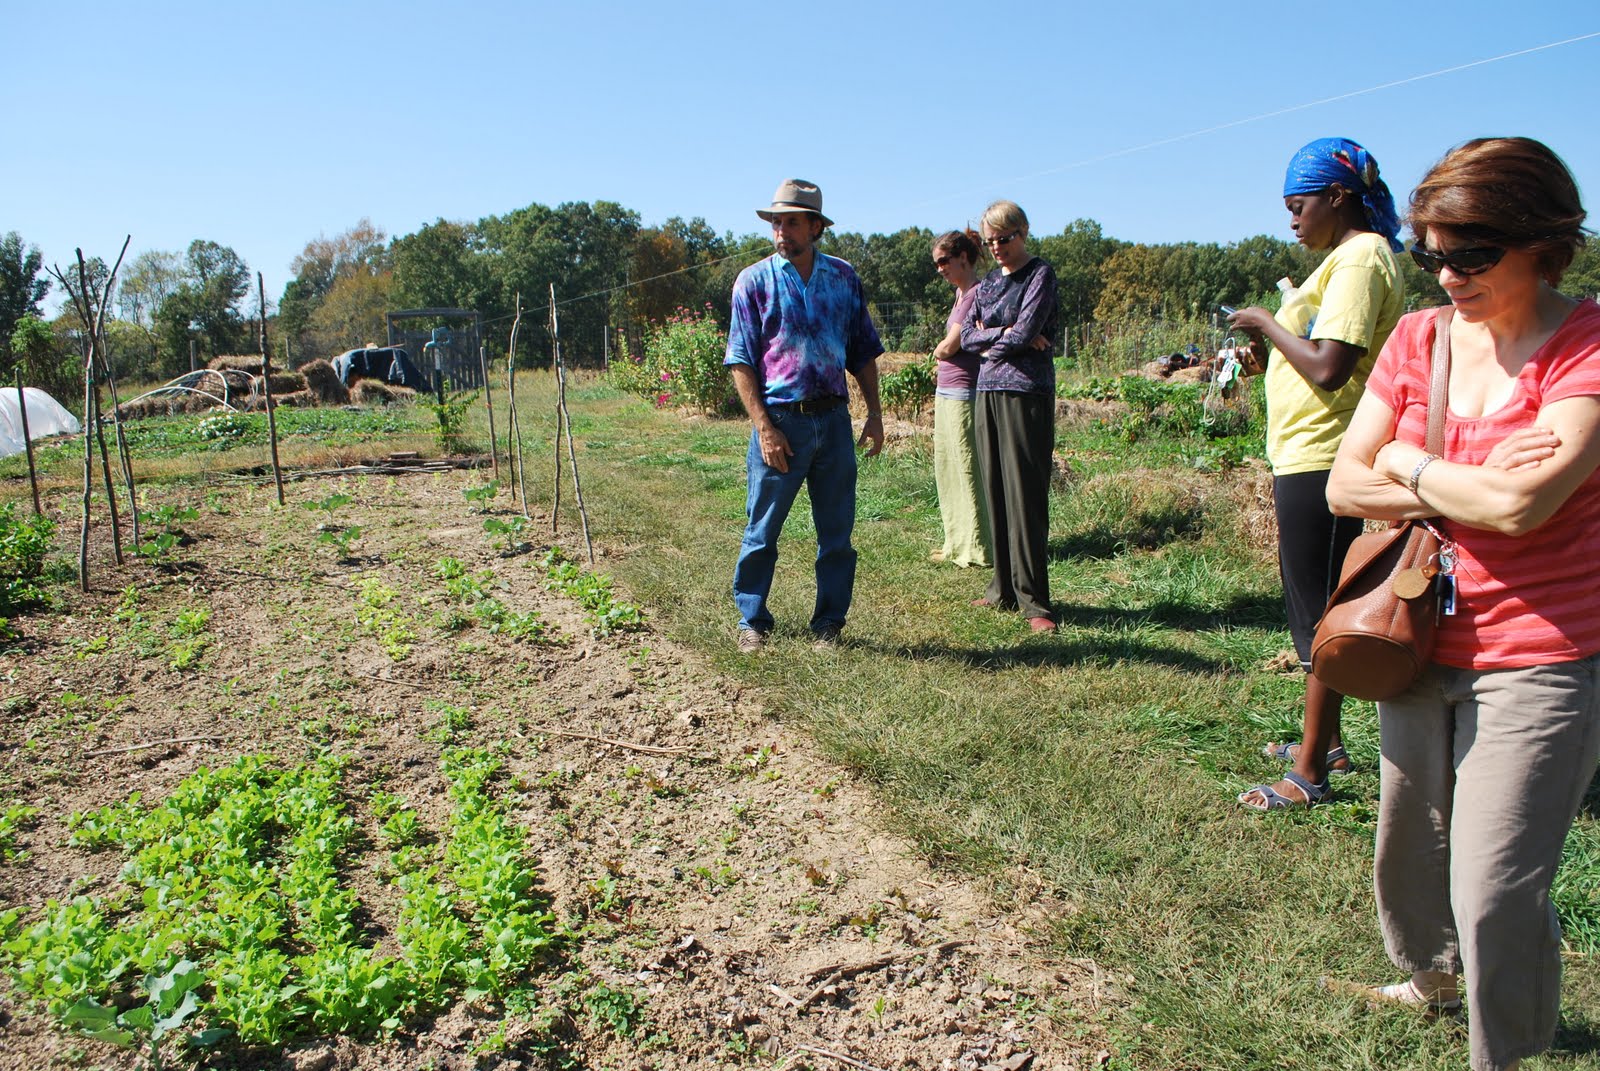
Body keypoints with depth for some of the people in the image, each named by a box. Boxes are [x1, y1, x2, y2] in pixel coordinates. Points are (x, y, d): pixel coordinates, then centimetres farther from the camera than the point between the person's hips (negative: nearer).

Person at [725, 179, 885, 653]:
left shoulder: (843, 277, 8)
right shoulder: (754, 281, -1)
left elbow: (863, 350, 13)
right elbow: (742, 361, -5)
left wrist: (875, 414, 7)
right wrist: (764, 427, -13)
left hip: (834, 419, 3)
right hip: (780, 421, -3)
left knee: (837, 532, 9)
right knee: (762, 530, 4)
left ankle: (829, 622, 22)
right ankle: (752, 622, 20)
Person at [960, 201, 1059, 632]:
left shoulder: (1041, 274, -2)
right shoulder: (988, 283, 18)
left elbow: (1025, 332, -13)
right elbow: (966, 337, 8)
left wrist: (990, 344, 3)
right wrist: (1004, 333, -6)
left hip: (1027, 392, -7)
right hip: (988, 391, 7)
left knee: (1025, 496, -8)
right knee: (995, 492, 7)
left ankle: (1032, 600, -4)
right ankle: (1003, 589, 15)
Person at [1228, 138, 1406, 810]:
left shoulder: (1360, 259, -15)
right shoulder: (1354, 256, 17)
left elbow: (1327, 367, -24)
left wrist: (1269, 324, -11)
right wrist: (1273, 341, 6)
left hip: (1320, 462, -11)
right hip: (1309, 458, 11)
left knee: (1318, 612, -4)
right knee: (1315, 605, 18)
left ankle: (1309, 774, 6)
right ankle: (1325, 744, 32)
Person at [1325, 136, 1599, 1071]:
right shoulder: (1419, 340, 2)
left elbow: (1522, 504, -28)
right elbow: (1345, 487, -3)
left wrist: (1407, 463, -11)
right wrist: (1469, 489, -16)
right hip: (1422, 647, 6)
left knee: (1495, 888, -3)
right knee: (1408, 852, 21)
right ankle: (1433, 975, 51)